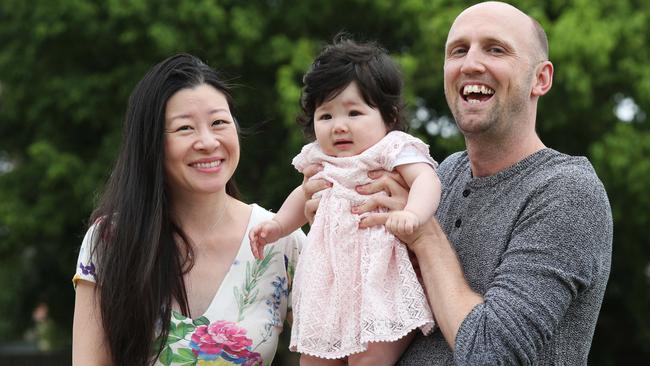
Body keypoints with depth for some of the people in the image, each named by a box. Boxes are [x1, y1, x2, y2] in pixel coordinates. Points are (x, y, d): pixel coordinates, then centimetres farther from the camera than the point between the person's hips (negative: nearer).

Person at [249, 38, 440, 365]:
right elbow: (305, 196, 33)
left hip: (378, 282, -7)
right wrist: (277, 225, 22)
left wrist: (412, 213, -46)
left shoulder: (394, 150, -9)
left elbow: (426, 179, -27)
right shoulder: (323, 161, 12)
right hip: (330, 286, 7)